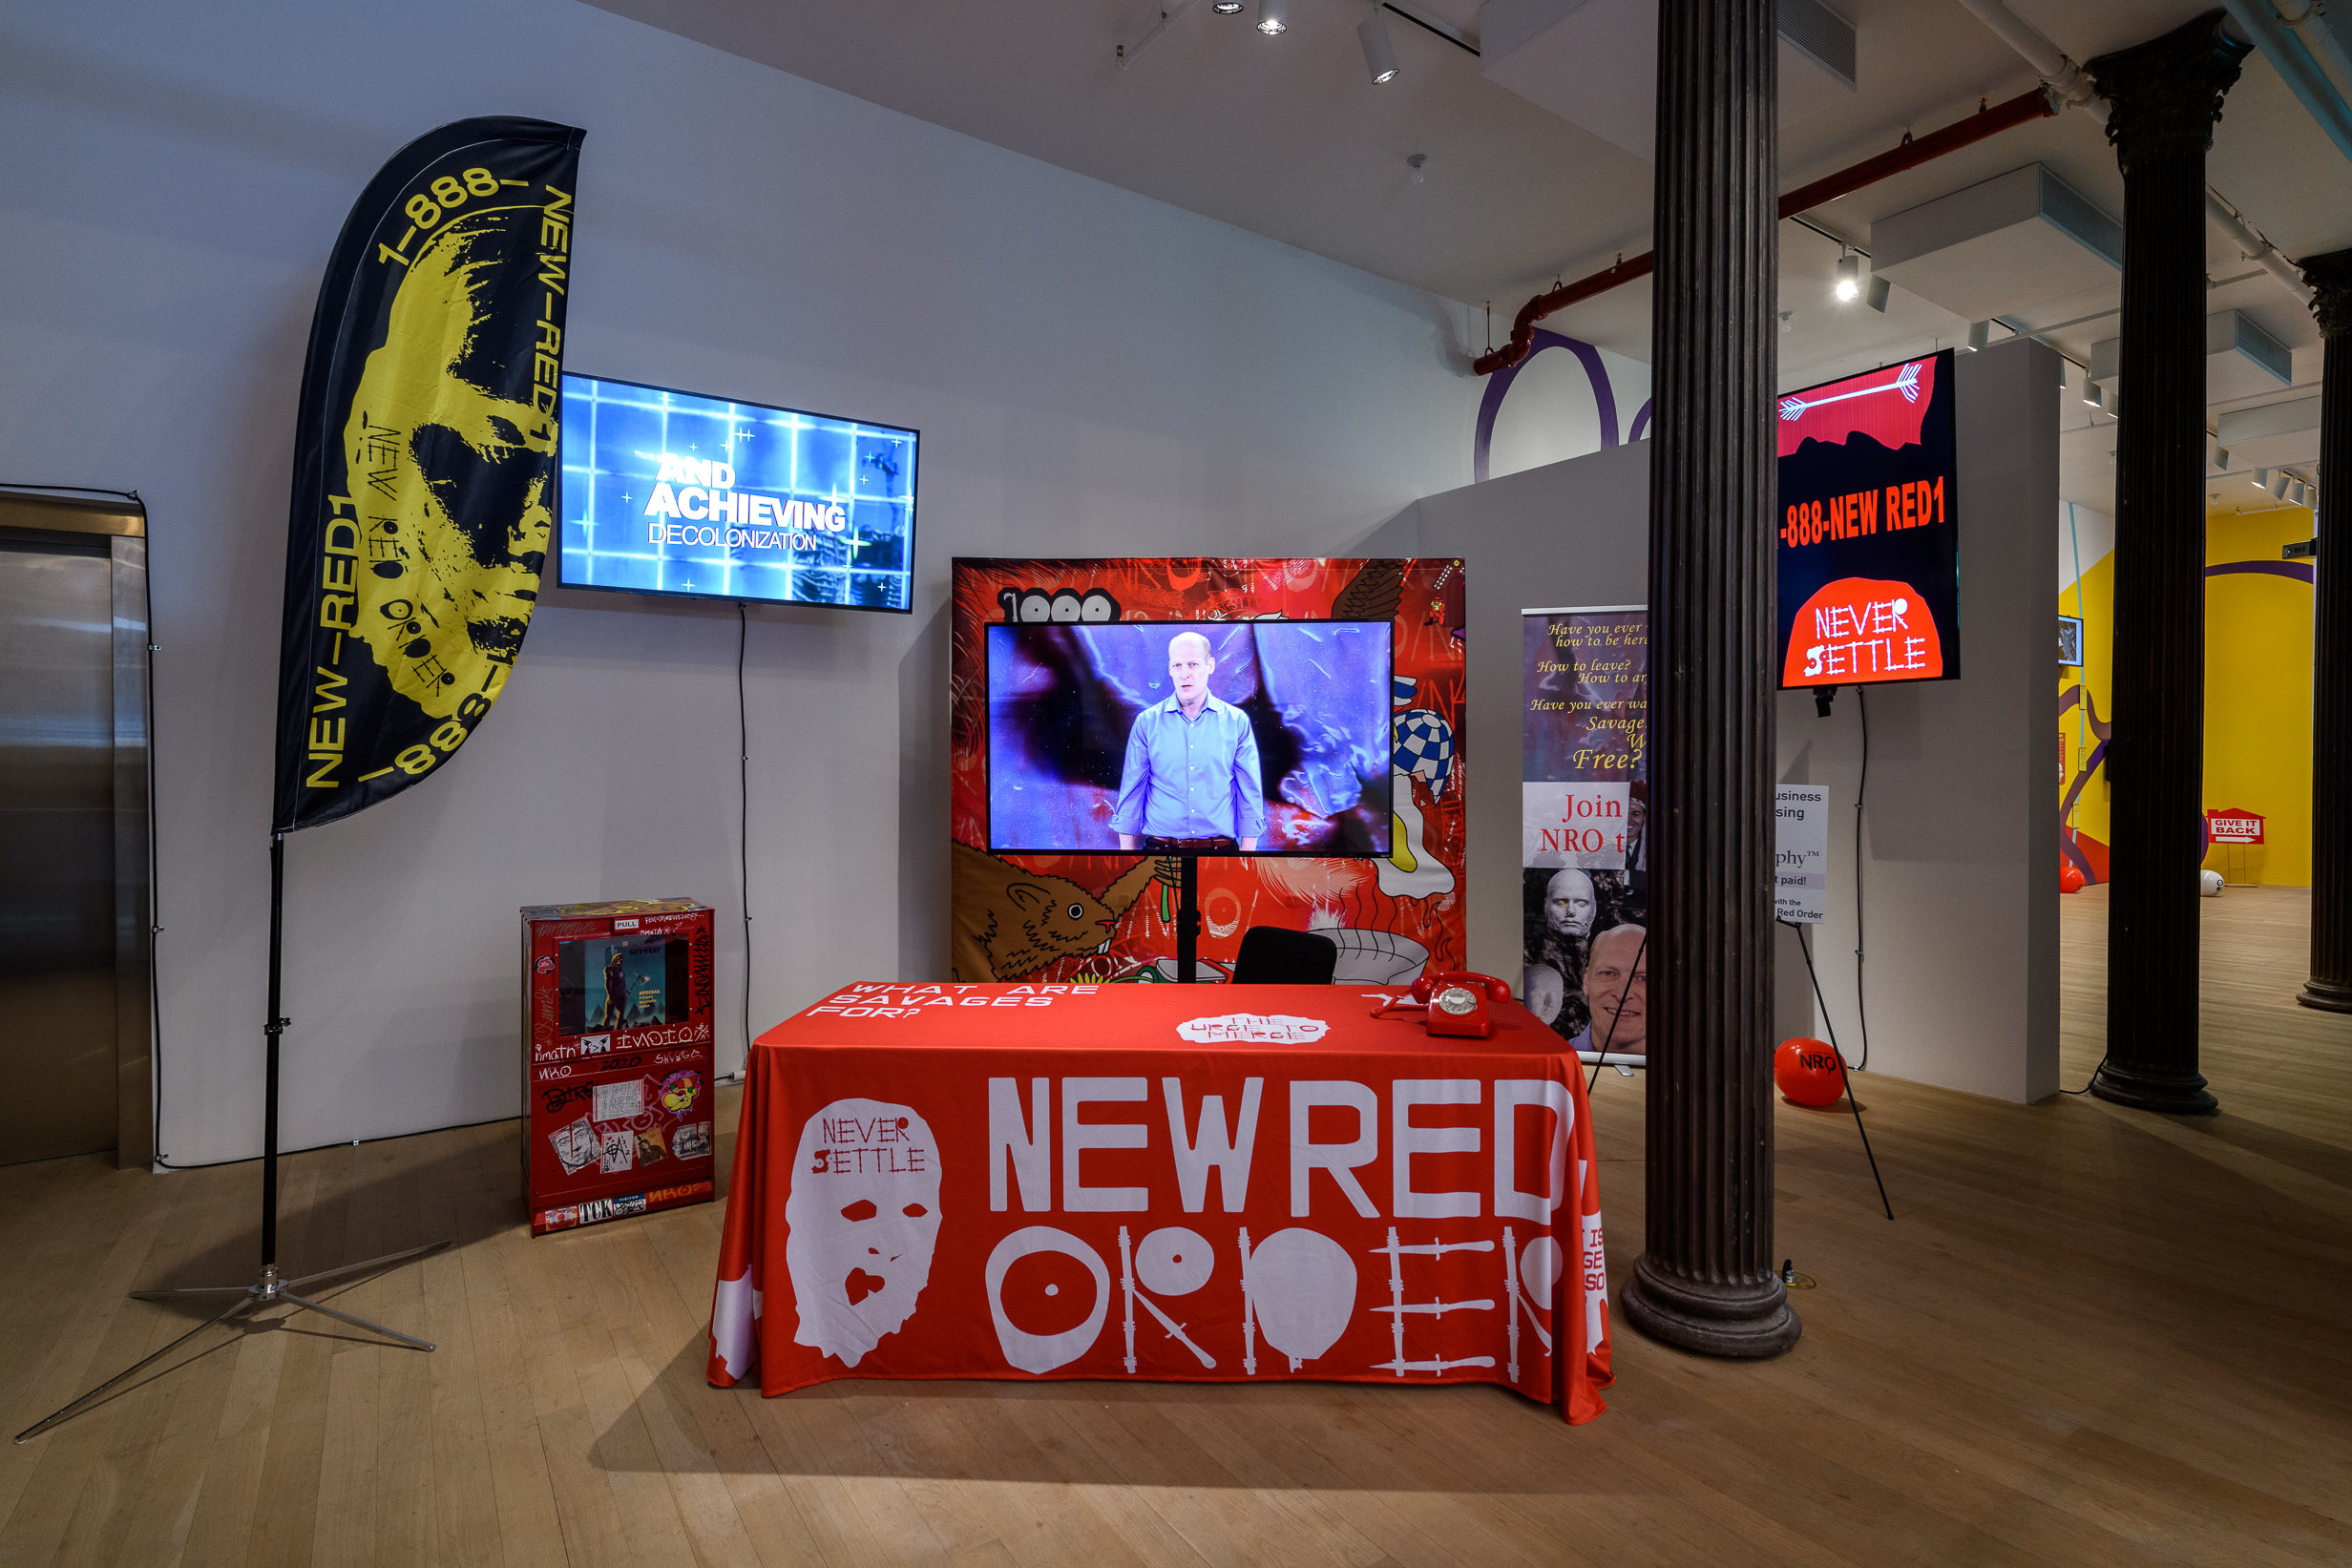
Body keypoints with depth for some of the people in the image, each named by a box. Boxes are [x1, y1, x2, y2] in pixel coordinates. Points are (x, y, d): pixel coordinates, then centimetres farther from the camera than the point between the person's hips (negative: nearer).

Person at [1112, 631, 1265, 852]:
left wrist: (1247, 849, -3)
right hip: (1160, 845, 0)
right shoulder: (1146, 722, 2)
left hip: (1221, 845, 0)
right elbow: (1131, 791, 3)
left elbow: (1250, 793, 2)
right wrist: (1126, 849, -1)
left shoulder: (1237, 722, 1)